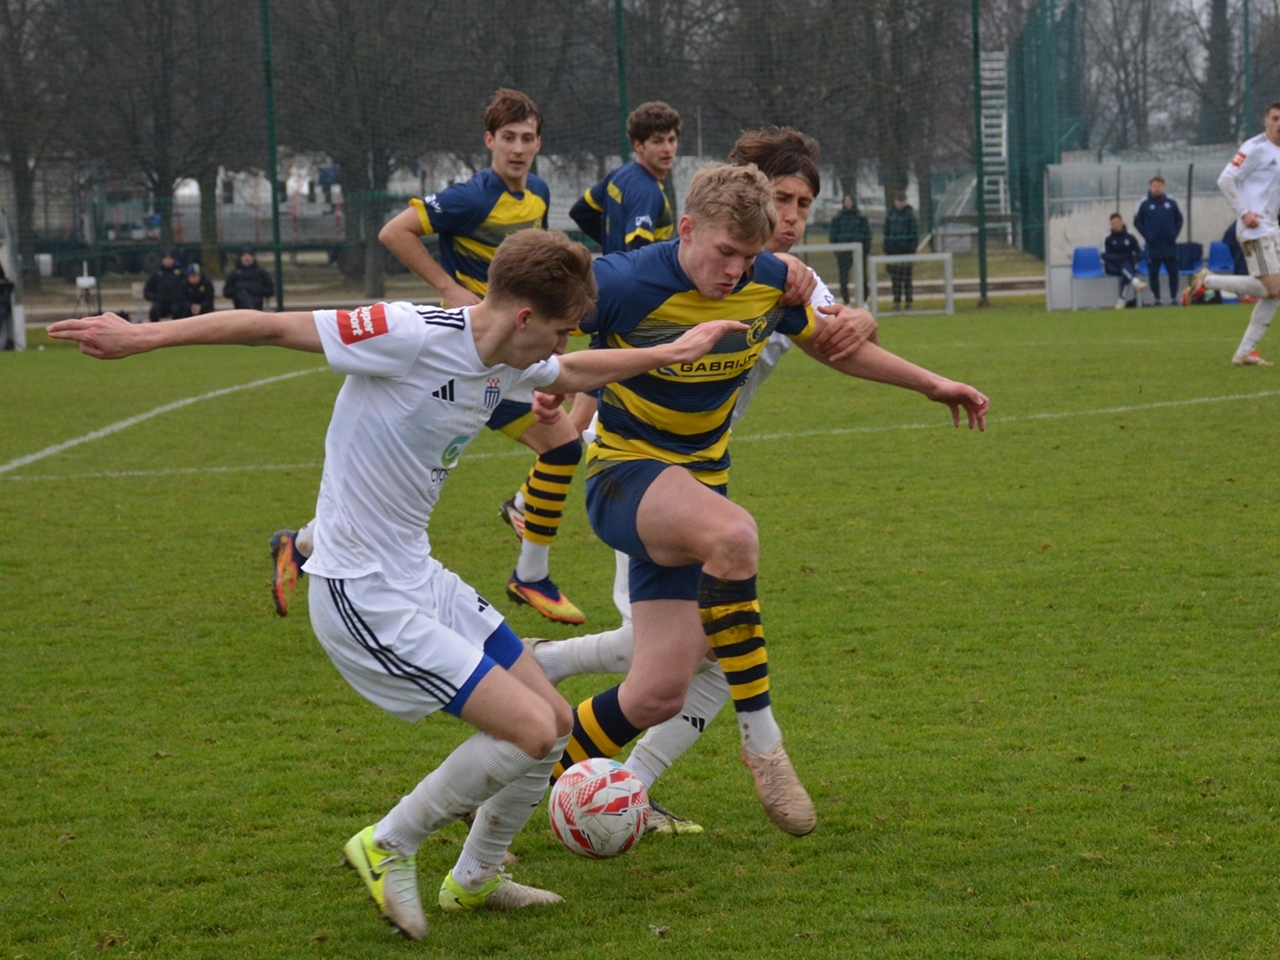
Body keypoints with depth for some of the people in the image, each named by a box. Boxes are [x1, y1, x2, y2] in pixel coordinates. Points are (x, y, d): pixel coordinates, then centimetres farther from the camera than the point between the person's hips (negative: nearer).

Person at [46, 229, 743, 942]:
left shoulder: (510, 363, 5)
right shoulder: (415, 336, -22)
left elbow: (574, 373, 29)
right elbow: (271, 327, -19)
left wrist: (671, 354, 26)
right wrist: (141, 337, -18)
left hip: (421, 581, 10)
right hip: (364, 600, -9)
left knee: (556, 722, 11)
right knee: (531, 731, -13)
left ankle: (475, 880, 30)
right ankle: (389, 846, 5)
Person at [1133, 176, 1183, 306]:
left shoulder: (1171, 202, 4)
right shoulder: (1144, 203, -1)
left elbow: (1179, 219, 14)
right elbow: (1137, 222, 4)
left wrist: (1175, 233, 0)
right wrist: (1147, 235, -5)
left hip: (1170, 245, 1)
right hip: (1153, 246, -1)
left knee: (1173, 272, 3)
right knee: (1153, 273, 1)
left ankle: (1174, 298, 11)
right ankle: (1157, 299, 10)